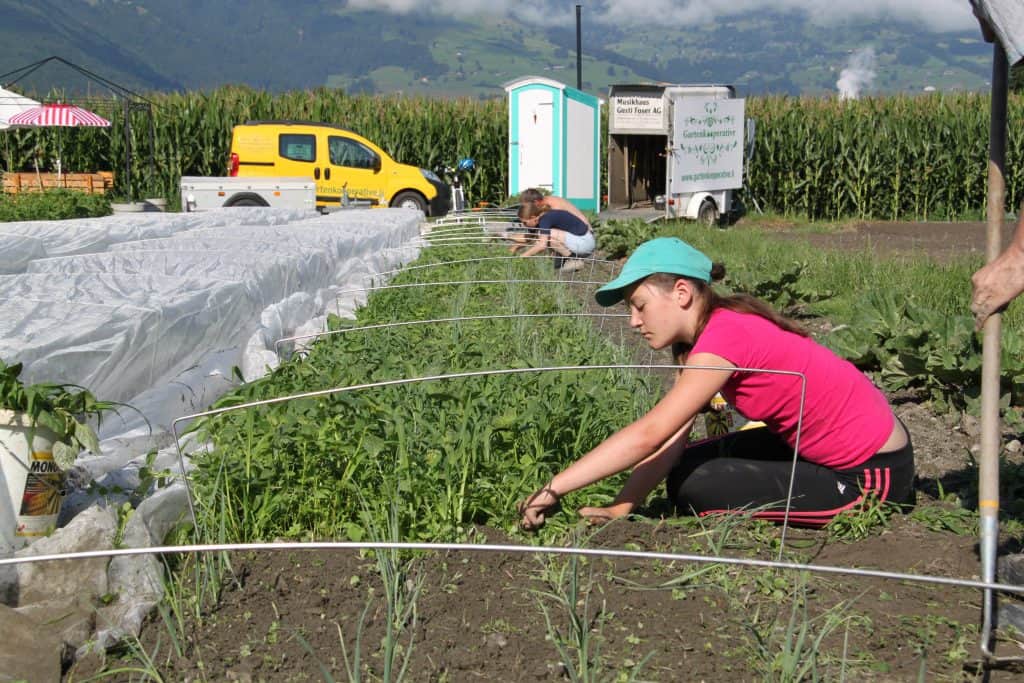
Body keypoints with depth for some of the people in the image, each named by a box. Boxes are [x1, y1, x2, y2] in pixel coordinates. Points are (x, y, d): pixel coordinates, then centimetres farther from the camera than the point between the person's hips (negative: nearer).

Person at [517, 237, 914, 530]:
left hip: (872, 474, -9)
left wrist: (552, 489, -29)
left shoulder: (725, 337, -26)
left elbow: (648, 436, -32)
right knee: (688, 466, 3)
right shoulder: (711, 330, 3)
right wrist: (621, 508, -14)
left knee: (696, 487, -15)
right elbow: (673, 439, -3)